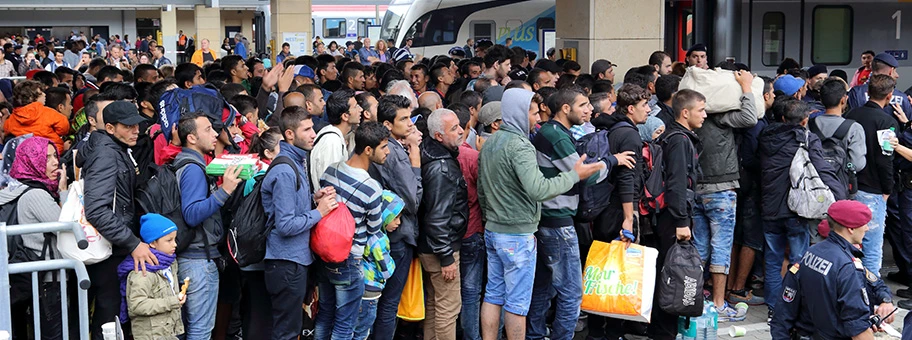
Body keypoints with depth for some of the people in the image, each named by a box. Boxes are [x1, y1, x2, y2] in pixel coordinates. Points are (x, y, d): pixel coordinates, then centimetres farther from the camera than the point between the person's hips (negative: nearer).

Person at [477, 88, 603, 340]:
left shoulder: (489, 144, 10)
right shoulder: (519, 146, -19)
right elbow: (538, 189, -28)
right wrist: (574, 175, -20)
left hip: (492, 231, 9)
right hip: (518, 234, -9)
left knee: (493, 295, 13)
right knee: (518, 302, 0)